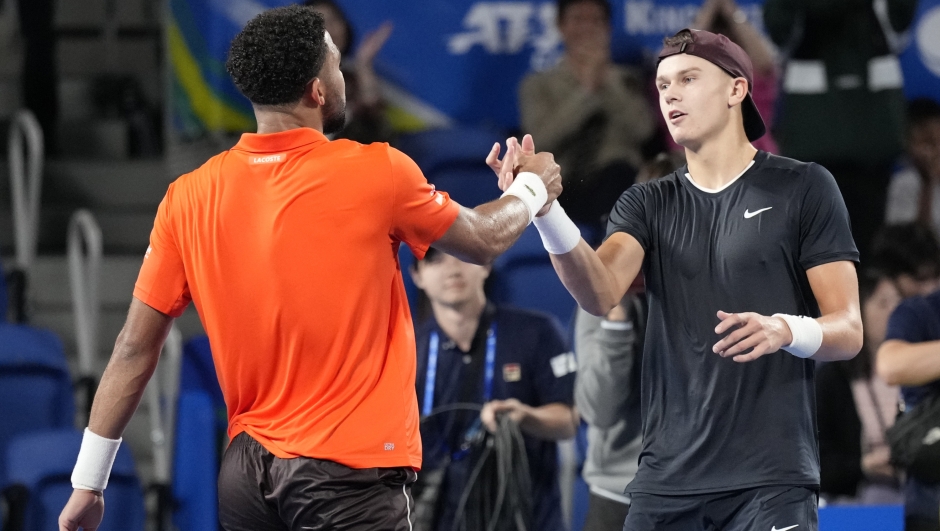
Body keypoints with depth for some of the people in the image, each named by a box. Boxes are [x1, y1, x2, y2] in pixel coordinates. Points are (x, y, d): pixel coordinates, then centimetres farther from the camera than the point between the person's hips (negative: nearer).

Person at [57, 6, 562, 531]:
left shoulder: (189, 198, -1)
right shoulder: (377, 173, -10)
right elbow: (484, 241, 8)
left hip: (246, 473, 5)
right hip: (351, 476, -4)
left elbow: (135, 349, 2)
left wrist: (88, 483, 10)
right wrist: (531, 188, 30)